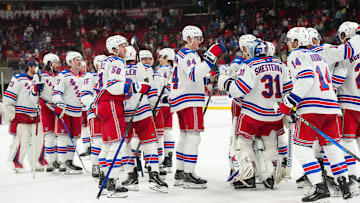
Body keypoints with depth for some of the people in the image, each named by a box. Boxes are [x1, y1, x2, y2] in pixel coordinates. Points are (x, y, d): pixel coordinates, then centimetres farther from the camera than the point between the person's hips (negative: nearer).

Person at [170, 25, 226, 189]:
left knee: (185, 136, 14)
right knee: (193, 137, -11)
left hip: (181, 101, 11)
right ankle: (188, 175, -12)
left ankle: (180, 173, 19)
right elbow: (195, 74, -31)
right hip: (189, 101, -11)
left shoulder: (181, 54, 20)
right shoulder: (188, 55, -14)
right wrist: (211, 56, -33)